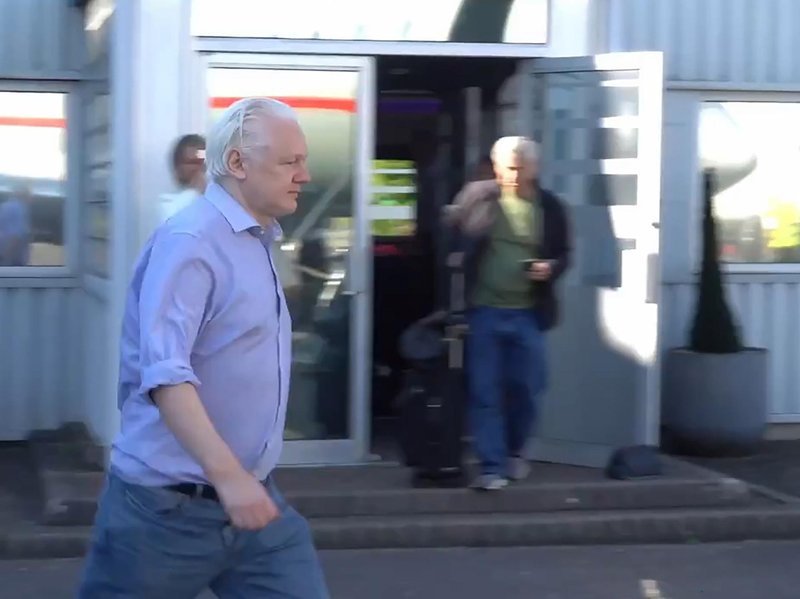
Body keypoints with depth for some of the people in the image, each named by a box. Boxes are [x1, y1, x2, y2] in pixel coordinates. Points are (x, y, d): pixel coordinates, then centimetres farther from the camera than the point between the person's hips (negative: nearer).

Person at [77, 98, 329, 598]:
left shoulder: (257, 242, 13)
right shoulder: (191, 242, -16)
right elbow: (165, 372, -26)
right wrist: (227, 475, -33)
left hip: (252, 496, 8)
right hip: (171, 505, -8)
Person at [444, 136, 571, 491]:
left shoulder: (550, 206, 1)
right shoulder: (477, 196, -2)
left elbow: (563, 254, 8)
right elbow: (448, 230, 10)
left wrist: (551, 267, -12)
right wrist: (453, 255, -7)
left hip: (528, 313, 1)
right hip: (483, 309, -1)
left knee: (525, 388, 9)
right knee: (484, 391, -2)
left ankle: (515, 452, 33)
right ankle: (492, 466, 3)